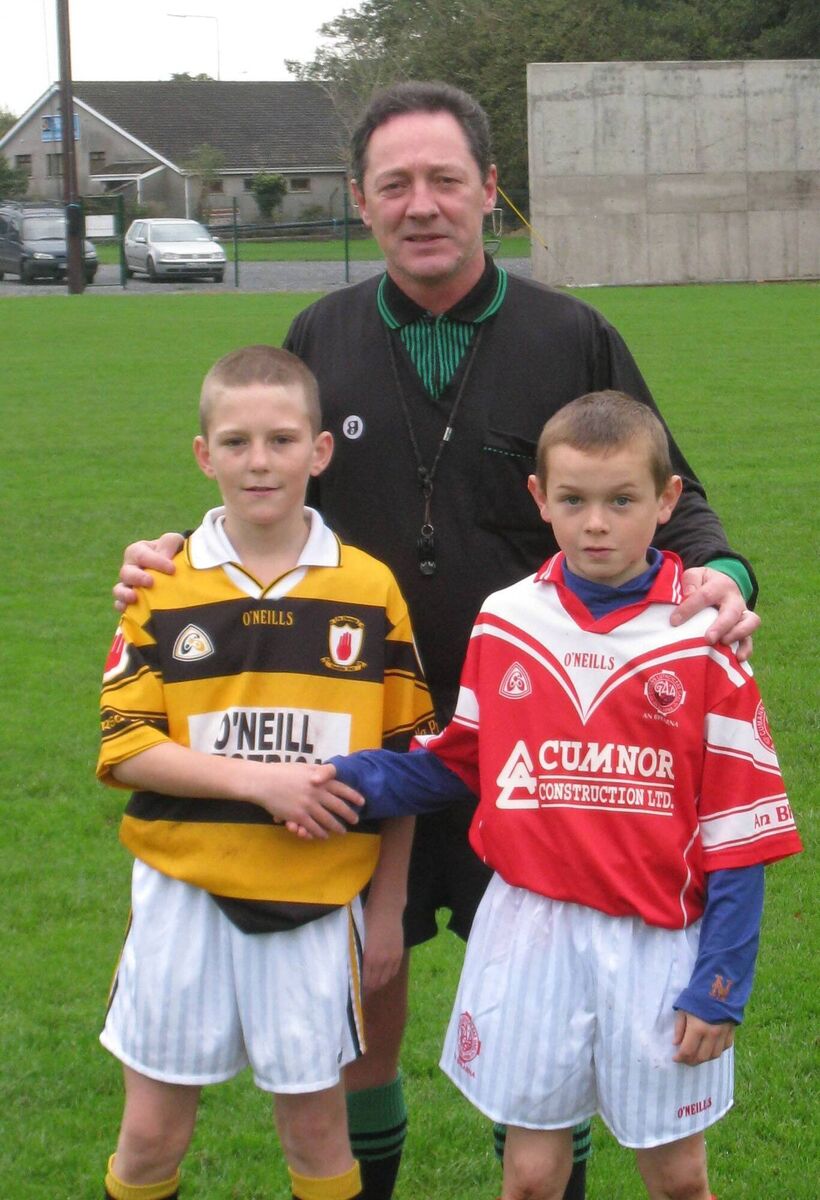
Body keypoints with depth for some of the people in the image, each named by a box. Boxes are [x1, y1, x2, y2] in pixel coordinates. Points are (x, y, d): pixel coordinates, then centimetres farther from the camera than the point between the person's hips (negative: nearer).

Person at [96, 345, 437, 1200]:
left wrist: (389, 908, 3)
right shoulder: (165, 588, -2)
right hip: (184, 894, 0)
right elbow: (125, 749, -7)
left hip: (316, 901, 0)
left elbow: (403, 759, 4)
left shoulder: (369, 590, -1)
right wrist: (260, 780, -18)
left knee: (315, 1128, 10)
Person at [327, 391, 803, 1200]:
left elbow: (738, 825, -5)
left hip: (657, 943, -1)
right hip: (530, 932, 2)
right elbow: (458, 764, 10)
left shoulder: (702, 640, -8)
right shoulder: (504, 623, 0)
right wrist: (351, 779, -6)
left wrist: (722, 982, -7)